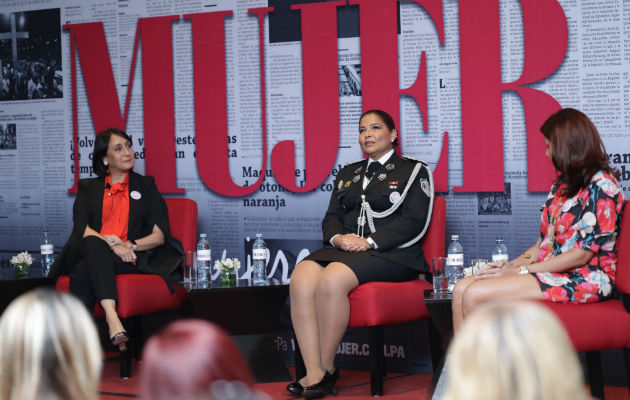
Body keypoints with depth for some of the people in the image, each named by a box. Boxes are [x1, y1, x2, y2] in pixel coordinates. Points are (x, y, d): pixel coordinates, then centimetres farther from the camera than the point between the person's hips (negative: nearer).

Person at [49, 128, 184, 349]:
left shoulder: (145, 185, 20)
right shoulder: (88, 188, 21)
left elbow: (160, 235, 9)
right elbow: (82, 229, 2)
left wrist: (130, 245, -11)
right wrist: (112, 246, -18)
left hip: (130, 259, 0)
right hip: (90, 254, 0)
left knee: (84, 273, -33)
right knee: (93, 243, -38)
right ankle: (112, 317, -55)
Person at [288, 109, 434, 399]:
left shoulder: (412, 171, 8)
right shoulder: (348, 174, 26)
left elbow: (414, 222, -5)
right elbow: (332, 218, 19)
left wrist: (370, 242, -15)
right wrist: (338, 237, -6)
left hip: (392, 254, -5)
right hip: (346, 248, 5)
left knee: (332, 279, -34)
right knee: (301, 278, -28)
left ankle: (327, 368, -21)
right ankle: (314, 374, -33)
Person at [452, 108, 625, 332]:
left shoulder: (602, 185, -10)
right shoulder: (563, 184, 19)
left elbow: (582, 254, -16)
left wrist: (520, 270, -14)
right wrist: (510, 265, 0)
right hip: (550, 271, 9)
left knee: (475, 295, -23)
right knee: (461, 290, -10)